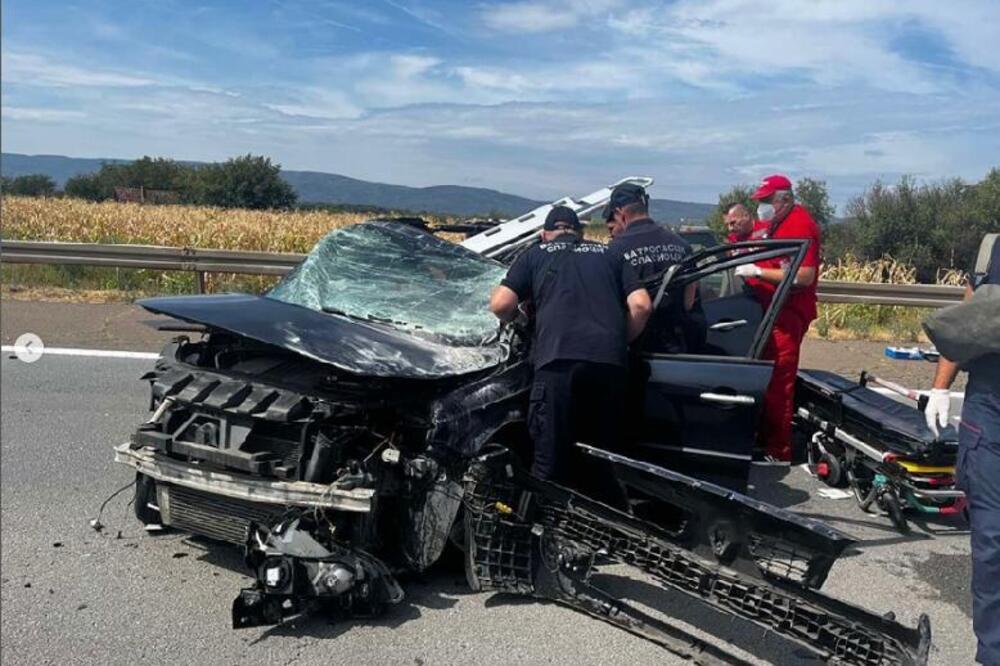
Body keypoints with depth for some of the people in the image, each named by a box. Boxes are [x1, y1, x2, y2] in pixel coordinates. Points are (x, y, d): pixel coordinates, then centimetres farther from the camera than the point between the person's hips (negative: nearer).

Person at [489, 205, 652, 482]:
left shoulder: (536, 255, 19)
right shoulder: (609, 255, 26)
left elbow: (500, 305, 6)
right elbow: (641, 305, 13)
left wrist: (516, 319, 27)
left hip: (557, 359, -3)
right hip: (610, 362, 3)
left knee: (550, 460, 2)